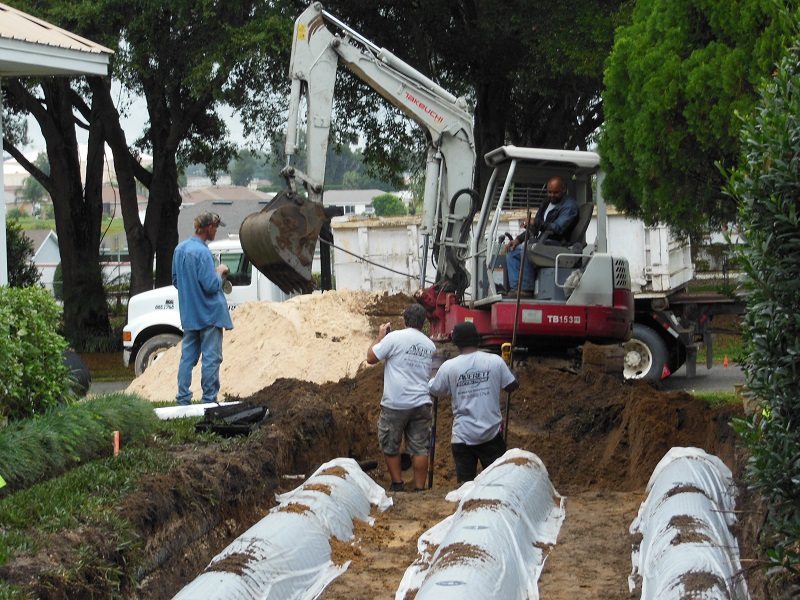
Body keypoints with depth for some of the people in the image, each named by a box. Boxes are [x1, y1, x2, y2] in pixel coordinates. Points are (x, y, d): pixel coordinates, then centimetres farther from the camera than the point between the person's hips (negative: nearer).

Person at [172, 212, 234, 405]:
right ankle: (209, 399, 4)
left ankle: (183, 399, 10)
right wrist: (220, 272, -5)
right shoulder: (202, 253, -20)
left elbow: (176, 280, 16)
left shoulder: (180, 249, 7)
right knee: (211, 358, 0)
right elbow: (211, 285, -22)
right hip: (209, 314, -8)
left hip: (188, 315, 8)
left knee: (187, 356, 9)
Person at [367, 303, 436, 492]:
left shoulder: (394, 337, -8)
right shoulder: (430, 345, 9)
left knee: (390, 447, 11)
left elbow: (371, 358, -2)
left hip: (395, 404, -4)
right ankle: (419, 489, 5)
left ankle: (398, 485, 14)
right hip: (421, 403, 4)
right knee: (419, 448, 5)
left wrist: (381, 336, 10)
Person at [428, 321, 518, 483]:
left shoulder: (448, 367, -7)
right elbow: (512, 386, 3)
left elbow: (434, 390, 7)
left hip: (462, 437, -1)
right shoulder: (495, 361, -7)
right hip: (491, 433, 1)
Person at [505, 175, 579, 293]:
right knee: (512, 251, 1)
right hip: (540, 241, 10)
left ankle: (526, 289, -29)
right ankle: (515, 288, -10)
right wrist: (518, 239, 11)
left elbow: (558, 228, -20)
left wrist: (538, 224, -29)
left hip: (555, 243, -10)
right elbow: (534, 226, 25)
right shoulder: (546, 205, 23)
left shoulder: (569, 205, -6)